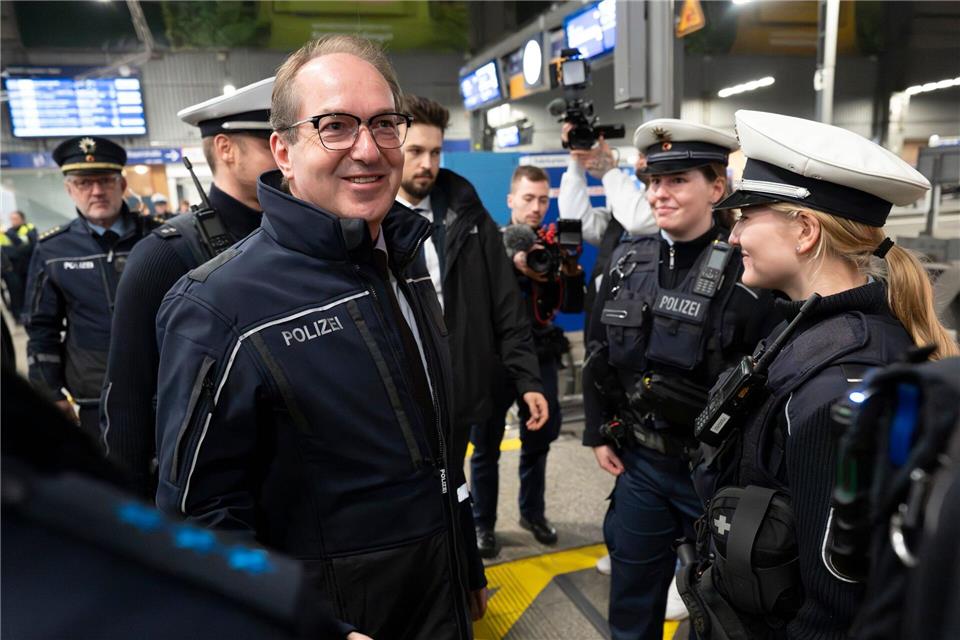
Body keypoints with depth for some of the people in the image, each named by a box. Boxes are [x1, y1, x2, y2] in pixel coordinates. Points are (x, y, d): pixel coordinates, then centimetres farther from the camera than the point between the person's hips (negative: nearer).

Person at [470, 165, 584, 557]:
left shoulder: (553, 246, 6)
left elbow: (573, 306, 2)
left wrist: (572, 271, -17)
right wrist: (513, 265, -35)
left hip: (540, 357, 3)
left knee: (538, 439, 14)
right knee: (486, 445, 6)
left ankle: (533, 513, 33)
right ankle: (483, 524, 20)